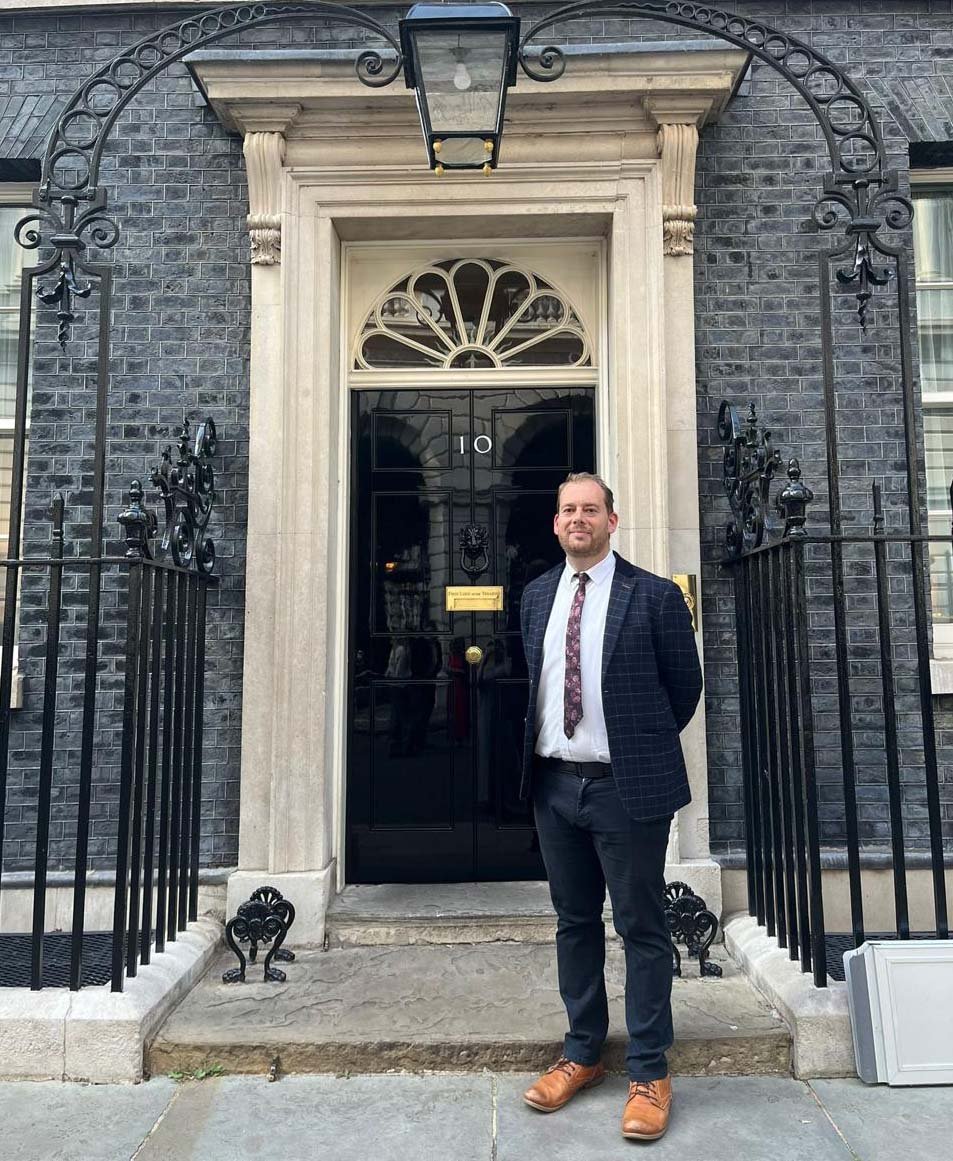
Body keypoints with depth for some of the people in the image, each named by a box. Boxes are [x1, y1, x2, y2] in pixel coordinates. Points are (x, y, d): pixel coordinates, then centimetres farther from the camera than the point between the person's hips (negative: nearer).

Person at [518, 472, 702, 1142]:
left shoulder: (655, 596, -7)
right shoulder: (536, 596, 8)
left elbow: (685, 689, 1)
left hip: (626, 786, -4)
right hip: (554, 784, 5)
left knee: (641, 930, 7)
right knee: (574, 923, 17)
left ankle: (650, 1074, 24)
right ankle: (582, 1054, 34)